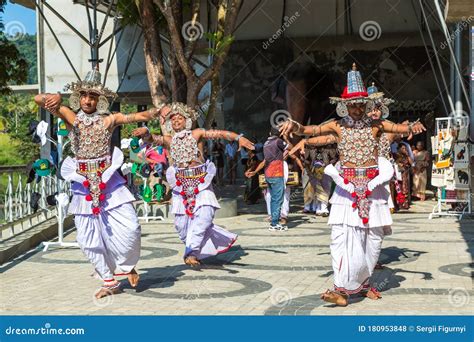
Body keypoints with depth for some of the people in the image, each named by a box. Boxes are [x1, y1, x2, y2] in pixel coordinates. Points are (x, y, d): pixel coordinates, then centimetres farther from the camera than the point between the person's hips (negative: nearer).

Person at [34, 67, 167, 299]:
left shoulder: (109, 119, 1)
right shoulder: (71, 116, 1)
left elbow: (139, 117, -5)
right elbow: (38, 99, -6)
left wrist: (158, 111, -22)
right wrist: (53, 98, -28)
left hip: (108, 181, -1)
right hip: (84, 184, 1)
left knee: (129, 227, -13)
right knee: (88, 239, 4)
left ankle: (126, 266, 16)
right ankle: (110, 282, 20)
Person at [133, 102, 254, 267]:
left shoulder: (196, 133, 5)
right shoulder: (168, 140, 10)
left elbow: (220, 133, -3)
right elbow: (151, 139, -6)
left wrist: (238, 137, -17)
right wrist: (145, 132, -29)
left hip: (201, 182, -2)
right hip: (181, 184, 2)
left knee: (205, 215, -17)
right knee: (181, 222, -3)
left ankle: (191, 251, -10)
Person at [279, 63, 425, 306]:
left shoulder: (376, 125, 5)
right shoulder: (337, 126, 3)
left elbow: (403, 128, 0)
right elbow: (310, 130, -3)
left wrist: (413, 126, -23)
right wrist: (294, 125, -23)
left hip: (372, 186, 2)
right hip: (347, 186, -2)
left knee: (373, 237, 6)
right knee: (343, 235, -12)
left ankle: (363, 283, 22)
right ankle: (343, 288, -8)